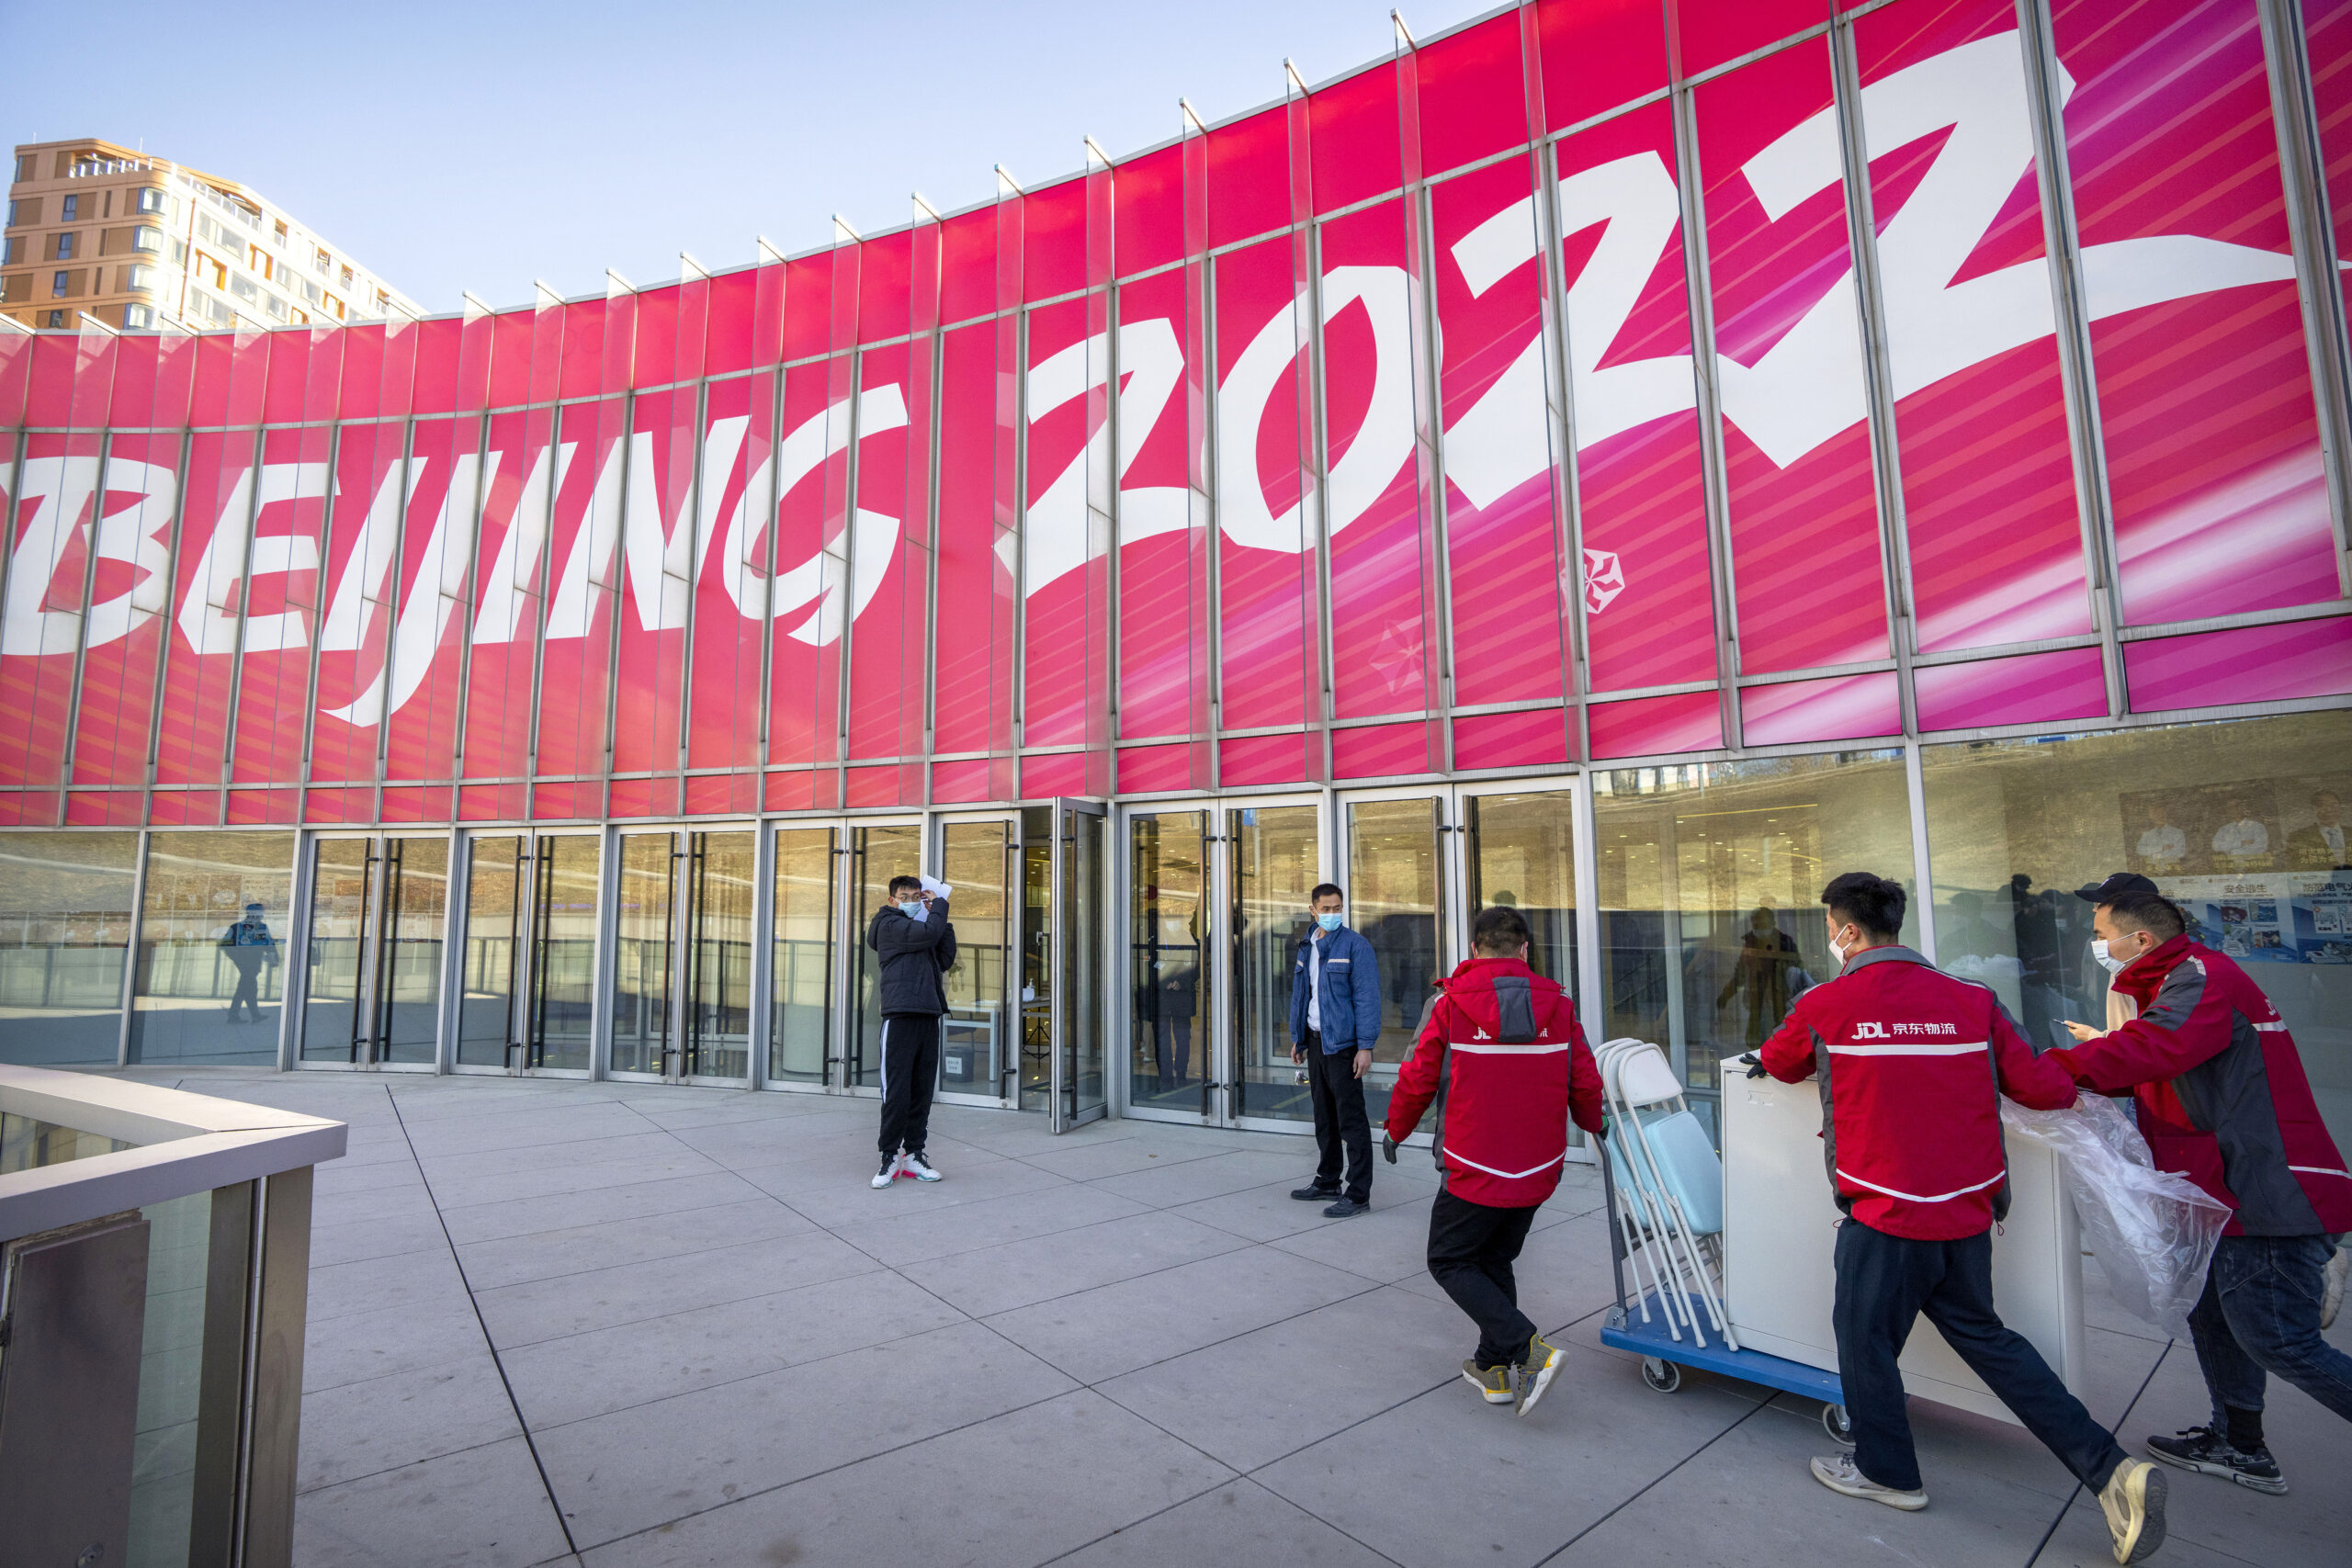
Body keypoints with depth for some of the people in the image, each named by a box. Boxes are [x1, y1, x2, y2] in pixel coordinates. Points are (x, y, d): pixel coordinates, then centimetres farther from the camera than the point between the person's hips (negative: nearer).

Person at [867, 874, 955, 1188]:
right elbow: (928, 933, -13)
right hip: (900, 1014, -7)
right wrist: (940, 904, 2)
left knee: (922, 1089, 8)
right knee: (897, 1091, -6)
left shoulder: (922, 925, 23)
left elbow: (945, 960, 16)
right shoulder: (889, 924, 1)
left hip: (928, 1015, 7)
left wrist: (943, 919, 10)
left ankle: (913, 1154, 16)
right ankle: (890, 1156, 6)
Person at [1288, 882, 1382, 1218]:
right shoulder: (1306, 947, 11)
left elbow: (1366, 997, -13)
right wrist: (1298, 1038, 16)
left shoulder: (1355, 946, -10)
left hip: (1342, 1042, -7)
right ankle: (1328, 1181, 30)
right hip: (1315, 1039, 7)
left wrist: (1365, 1045, -18)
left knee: (1350, 1119, -2)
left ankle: (1358, 1193, 6)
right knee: (1324, 1117, 17)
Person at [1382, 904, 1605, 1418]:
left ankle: (1529, 1348, -5)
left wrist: (1394, 1130, 12)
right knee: (1495, 1260, 22)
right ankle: (1494, 1369, 27)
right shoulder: (1557, 1004, -1)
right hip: (1538, 1170, 5)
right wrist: (1593, 1124, 28)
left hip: (1476, 1170, -5)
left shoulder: (1452, 1003, -11)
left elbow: (1418, 1078, -6)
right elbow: (1585, 1084, 5)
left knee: (1450, 1262, 10)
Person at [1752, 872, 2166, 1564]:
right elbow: (2044, 1089, 0)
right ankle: (2109, 1470, 22)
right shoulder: (1971, 1000, -1)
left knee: (1864, 1335, 15)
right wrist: (2063, 1076, 23)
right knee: (1982, 1333, 25)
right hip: (1967, 1213, 6)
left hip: (1885, 1217, -5)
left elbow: (1777, 1064, 8)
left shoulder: (1823, 1005, -11)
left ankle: (1885, 1470, 32)